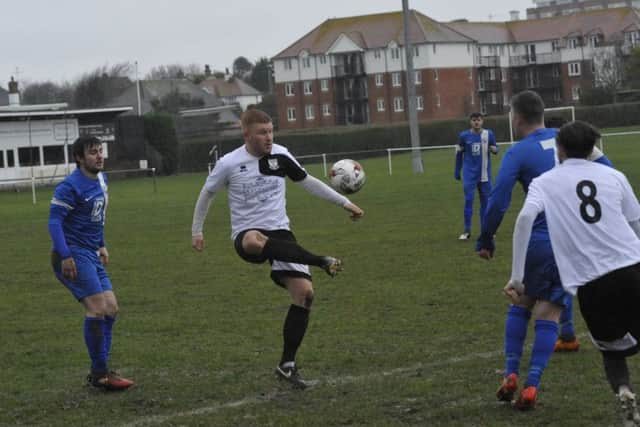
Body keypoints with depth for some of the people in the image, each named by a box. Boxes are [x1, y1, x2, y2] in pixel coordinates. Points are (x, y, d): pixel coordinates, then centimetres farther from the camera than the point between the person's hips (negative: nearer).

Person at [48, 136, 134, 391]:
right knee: (98, 308, -15)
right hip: (74, 256, -9)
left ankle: (99, 372, 12)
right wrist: (65, 256, -24)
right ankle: (100, 374, -8)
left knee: (110, 308, 6)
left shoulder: (101, 179, 12)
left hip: (91, 255, 9)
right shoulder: (70, 186, -15)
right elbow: (54, 221, -18)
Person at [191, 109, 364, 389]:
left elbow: (308, 183, 16)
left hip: (280, 232, 4)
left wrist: (344, 202, 15)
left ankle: (287, 365, -1)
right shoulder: (229, 163, -5)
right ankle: (322, 262, -39)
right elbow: (207, 194, 11)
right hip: (247, 235, -4)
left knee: (304, 292, -13)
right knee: (255, 241, -44)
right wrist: (196, 231, 14)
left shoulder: (280, 156, 3)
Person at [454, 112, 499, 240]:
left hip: (484, 173, 1)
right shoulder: (464, 136, -2)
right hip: (469, 173, -1)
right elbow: (459, 154, 8)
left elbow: (495, 149, 8)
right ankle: (467, 231, 1)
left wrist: (493, 149, -17)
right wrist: (457, 171, 10)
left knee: (485, 200, 6)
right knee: (468, 200, -5)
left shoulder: (489, 134, -1)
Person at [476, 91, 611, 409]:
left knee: (521, 305, 18)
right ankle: (531, 386, -2)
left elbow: (498, 201, -13)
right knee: (548, 314, 6)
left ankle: (510, 376, 11)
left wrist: (485, 240, -3)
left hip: (539, 242, -3)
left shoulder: (518, 153, -6)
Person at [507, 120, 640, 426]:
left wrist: (517, 276, -9)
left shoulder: (544, 183, 9)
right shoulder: (613, 176, 13)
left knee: (612, 352, 20)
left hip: (590, 283, 0)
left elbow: (525, 218, -9)